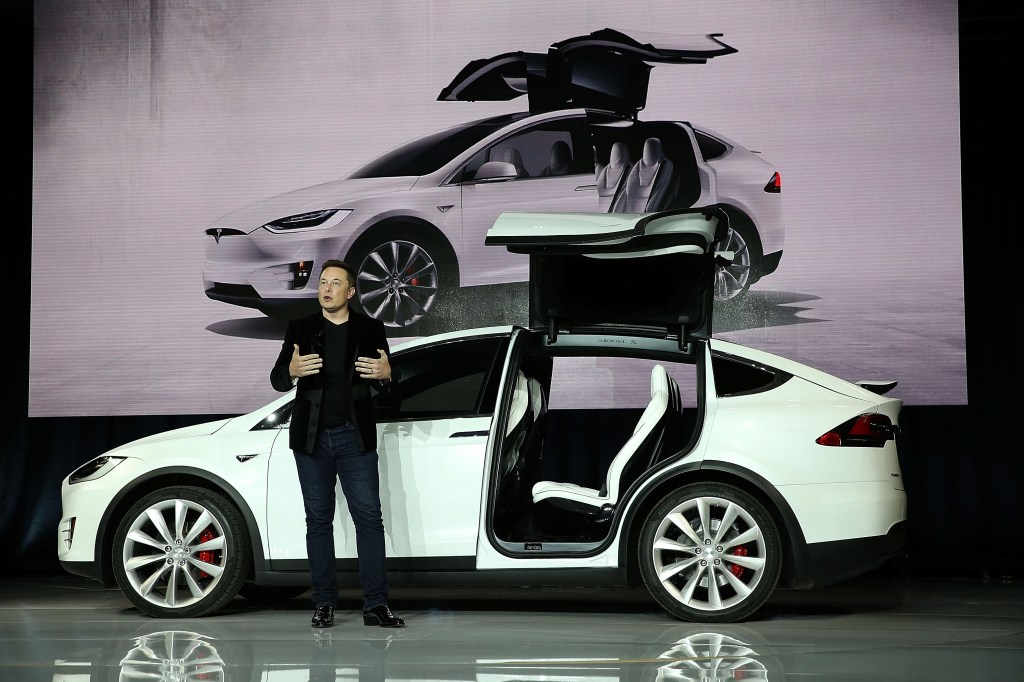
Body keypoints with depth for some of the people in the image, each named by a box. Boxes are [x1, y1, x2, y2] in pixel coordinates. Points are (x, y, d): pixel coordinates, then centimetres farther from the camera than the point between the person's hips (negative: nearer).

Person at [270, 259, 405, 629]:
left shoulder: (370, 329, 6)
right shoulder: (300, 328, 6)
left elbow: (386, 386, 8)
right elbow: (277, 380, 2)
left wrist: (385, 374, -16)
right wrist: (292, 371, -22)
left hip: (355, 436, -1)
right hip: (311, 437, 1)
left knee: (369, 516, -5)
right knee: (318, 519, 5)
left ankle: (375, 605, -5)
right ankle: (324, 603, 10)